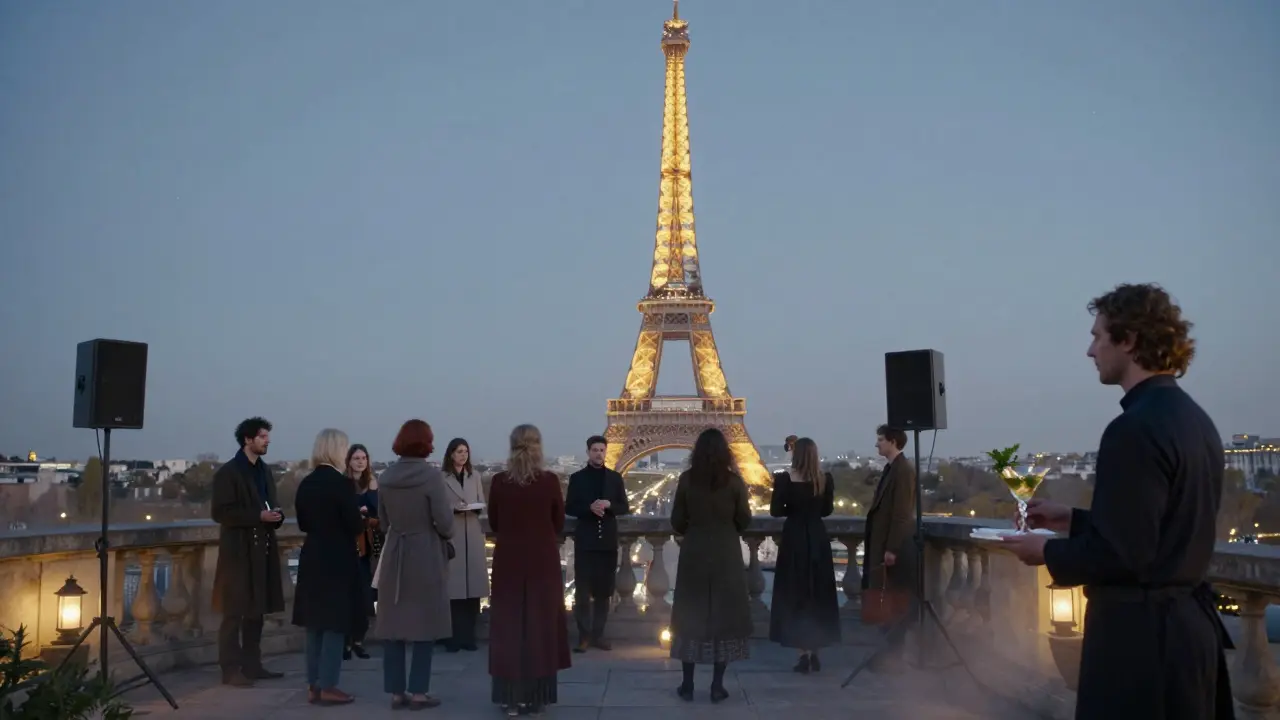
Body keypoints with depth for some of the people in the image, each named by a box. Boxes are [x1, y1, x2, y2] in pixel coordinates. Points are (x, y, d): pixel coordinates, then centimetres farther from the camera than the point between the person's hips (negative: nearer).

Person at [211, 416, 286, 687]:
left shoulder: (264, 471, 16)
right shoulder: (228, 472, -6)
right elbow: (220, 512, -14)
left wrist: (275, 516, 0)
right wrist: (259, 516, -20)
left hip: (262, 550, 7)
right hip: (238, 551, -7)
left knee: (256, 611, 10)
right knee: (234, 613, -5)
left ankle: (252, 665, 17)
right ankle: (231, 670, -2)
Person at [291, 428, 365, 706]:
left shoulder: (305, 484, 5)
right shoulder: (342, 483, -16)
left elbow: (303, 524, 11)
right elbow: (356, 526, -16)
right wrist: (360, 516, 5)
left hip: (312, 559, 7)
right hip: (338, 560, -7)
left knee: (315, 623, 13)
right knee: (335, 623, 1)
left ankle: (313, 685, 17)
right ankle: (327, 687, 4)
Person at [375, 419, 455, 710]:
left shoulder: (386, 477, 2)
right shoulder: (431, 475, -14)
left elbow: (384, 519, 11)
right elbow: (444, 522, -14)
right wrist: (447, 535, 7)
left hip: (394, 556, 5)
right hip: (426, 556, -5)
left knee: (393, 623, 8)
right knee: (425, 624, 4)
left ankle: (396, 691, 12)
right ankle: (418, 692, 5)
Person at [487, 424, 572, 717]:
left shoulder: (499, 482, -8)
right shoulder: (550, 481, -10)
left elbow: (493, 523, 3)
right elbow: (559, 524, 1)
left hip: (508, 560, 0)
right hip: (543, 560, 0)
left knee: (509, 625, 9)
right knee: (541, 623, 10)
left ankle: (511, 696, 10)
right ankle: (536, 695, 15)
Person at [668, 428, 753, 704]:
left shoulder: (686, 479, -6)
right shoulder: (734, 481, -7)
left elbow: (677, 522, -2)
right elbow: (744, 521, -1)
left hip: (693, 554, 1)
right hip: (726, 554, -1)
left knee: (690, 615, 8)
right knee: (724, 615, 7)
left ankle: (687, 685, 11)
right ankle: (717, 686, 8)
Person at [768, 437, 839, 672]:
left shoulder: (785, 479, -11)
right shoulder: (825, 479, -2)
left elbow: (775, 511, -9)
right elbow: (827, 510, 8)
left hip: (794, 538, -3)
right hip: (818, 538, 3)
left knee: (796, 593, 5)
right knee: (818, 593, 13)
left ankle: (804, 653, 2)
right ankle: (814, 651, 16)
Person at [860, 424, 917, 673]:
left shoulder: (903, 469, -15)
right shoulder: (891, 468, 14)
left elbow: (902, 513, -19)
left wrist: (891, 549, -20)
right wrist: (885, 548, 16)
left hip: (895, 547, -9)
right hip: (884, 544, 9)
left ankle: (893, 657, 3)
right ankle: (892, 652, 19)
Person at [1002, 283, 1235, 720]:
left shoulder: (1136, 429, -21)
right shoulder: (1194, 419, 10)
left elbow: (1120, 552, -23)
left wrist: (1048, 551, -7)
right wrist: (1070, 520, 15)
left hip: (1139, 630, -10)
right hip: (1190, 620, 10)